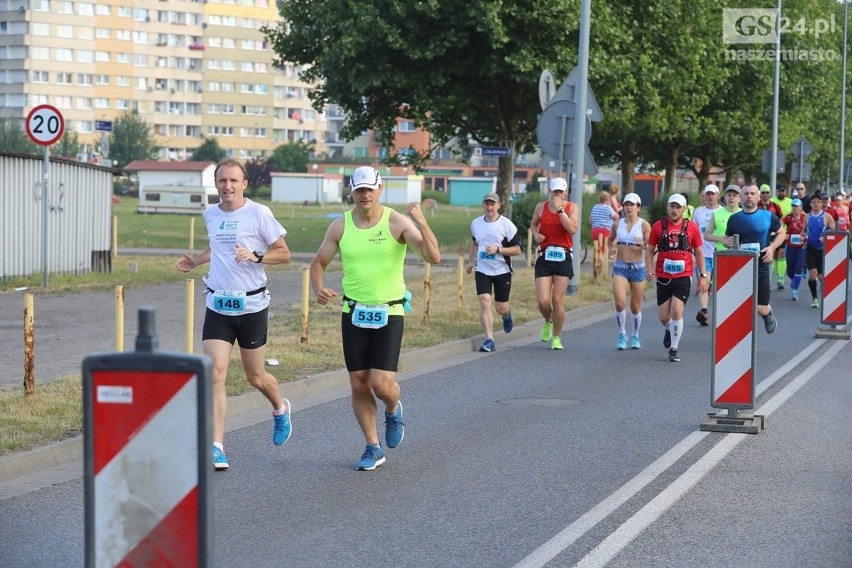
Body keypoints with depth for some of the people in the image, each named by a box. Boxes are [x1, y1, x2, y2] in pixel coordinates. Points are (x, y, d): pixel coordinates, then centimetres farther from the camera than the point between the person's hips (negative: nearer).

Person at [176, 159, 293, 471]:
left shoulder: (259, 214, -8)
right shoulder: (210, 214, 8)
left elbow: (284, 253, -4)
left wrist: (255, 256, -20)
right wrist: (195, 261, 13)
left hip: (252, 306, -3)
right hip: (217, 306, 3)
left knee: (255, 377, 9)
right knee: (215, 375, -10)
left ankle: (280, 409, 44)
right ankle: (216, 449, -12)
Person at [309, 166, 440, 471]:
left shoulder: (397, 222, -9)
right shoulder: (340, 226, 1)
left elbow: (433, 257, -19)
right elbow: (318, 263, 9)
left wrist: (422, 224, -35)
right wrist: (319, 288, -12)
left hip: (389, 314, -3)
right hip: (353, 313, 3)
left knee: (381, 383, -11)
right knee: (359, 384, 4)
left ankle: (393, 410, 25)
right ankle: (373, 448, 19)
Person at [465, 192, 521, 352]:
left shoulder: (507, 225, -9)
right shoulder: (475, 223, 4)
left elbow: (517, 249, -8)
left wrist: (498, 249, -21)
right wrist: (471, 261, 14)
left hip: (502, 271, -2)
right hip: (482, 271, 2)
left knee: (501, 307, 6)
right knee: (484, 302, -14)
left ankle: (507, 315, 45)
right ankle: (489, 340, -13)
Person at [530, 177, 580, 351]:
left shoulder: (571, 207, 1)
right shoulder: (541, 207, 7)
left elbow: (572, 229, -15)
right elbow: (533, 224, 25)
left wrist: (560, 209, -17)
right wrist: (536, 234, 4)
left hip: (563, 258, -1)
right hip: (545, 258, 1)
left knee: (558, 300, -3)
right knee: (542, 300, -8)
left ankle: (556, 337, 13)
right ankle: (548, 322, 26)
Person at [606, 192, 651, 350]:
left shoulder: (644, 225, -4)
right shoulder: (617, 224, 5)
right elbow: (611, 239, 24)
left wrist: (643, 245, -27)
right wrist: (612, 249, 3)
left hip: (638, 267, -1)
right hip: (620, 267, 1)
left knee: (635, 307, 8)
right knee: (619, 303, -15)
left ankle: (635, 336, 27)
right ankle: (622, 334, 4)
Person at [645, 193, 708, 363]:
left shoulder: (691, 227, 2)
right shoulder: (658, 226, 1)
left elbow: (699, 252, 9)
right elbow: (649, 250, 7)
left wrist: (703, 276, 7)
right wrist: (650, 270, -8)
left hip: (683, 277, -1)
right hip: (663, 277, 1)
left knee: (677, 311, -15)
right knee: (664, 317, 5)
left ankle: (674, 348, -2)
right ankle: (670, 330, 41)